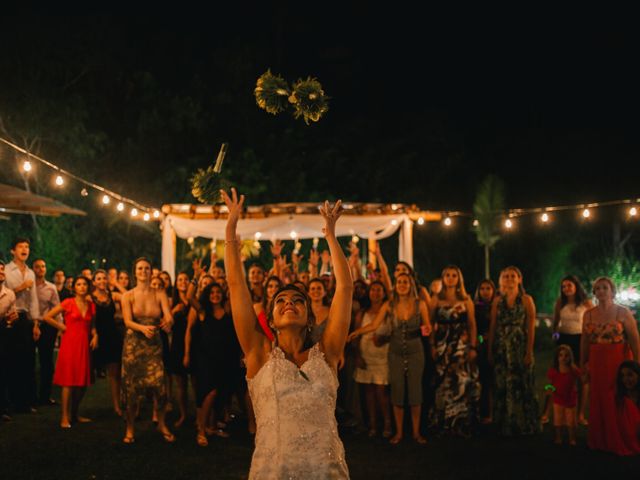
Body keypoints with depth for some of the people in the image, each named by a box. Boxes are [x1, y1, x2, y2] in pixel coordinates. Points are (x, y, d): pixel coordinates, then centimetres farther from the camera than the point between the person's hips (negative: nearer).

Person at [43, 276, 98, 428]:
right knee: (69, 380, -5)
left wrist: (95, 335, 1)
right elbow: (47, 317, -4)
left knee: (83, 381, 7)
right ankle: (65, 417, 1)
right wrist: (63, 327, -3)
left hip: (85, 344, 5)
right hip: (70, 343, -5)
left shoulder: (91, 305, 9)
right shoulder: (68, 303, -4)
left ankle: (74, 413, 21)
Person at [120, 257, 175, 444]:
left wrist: (168, 322, -35)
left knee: (159, 385, -9)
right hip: (133, 344, 0)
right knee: (131, 386, 1)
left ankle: (161, 424, 12)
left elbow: (168, 316, -11)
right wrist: (143, 328, -33)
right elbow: (127, 321, -13)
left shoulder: (160, 294, 2)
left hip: (154, 344, 0)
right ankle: (130, 428, 16)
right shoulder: (128, 296, -1)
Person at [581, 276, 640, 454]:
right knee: (597, 401, 8)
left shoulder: (623, 313, -6)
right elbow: (585, 341, 10)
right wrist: (583, 363, 10)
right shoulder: (588, 314, 6)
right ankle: (600, 441, 22)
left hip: (619, 363, -4)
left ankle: (621, 443, 14)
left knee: (619, 402, -1)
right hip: (597, 364, 4)